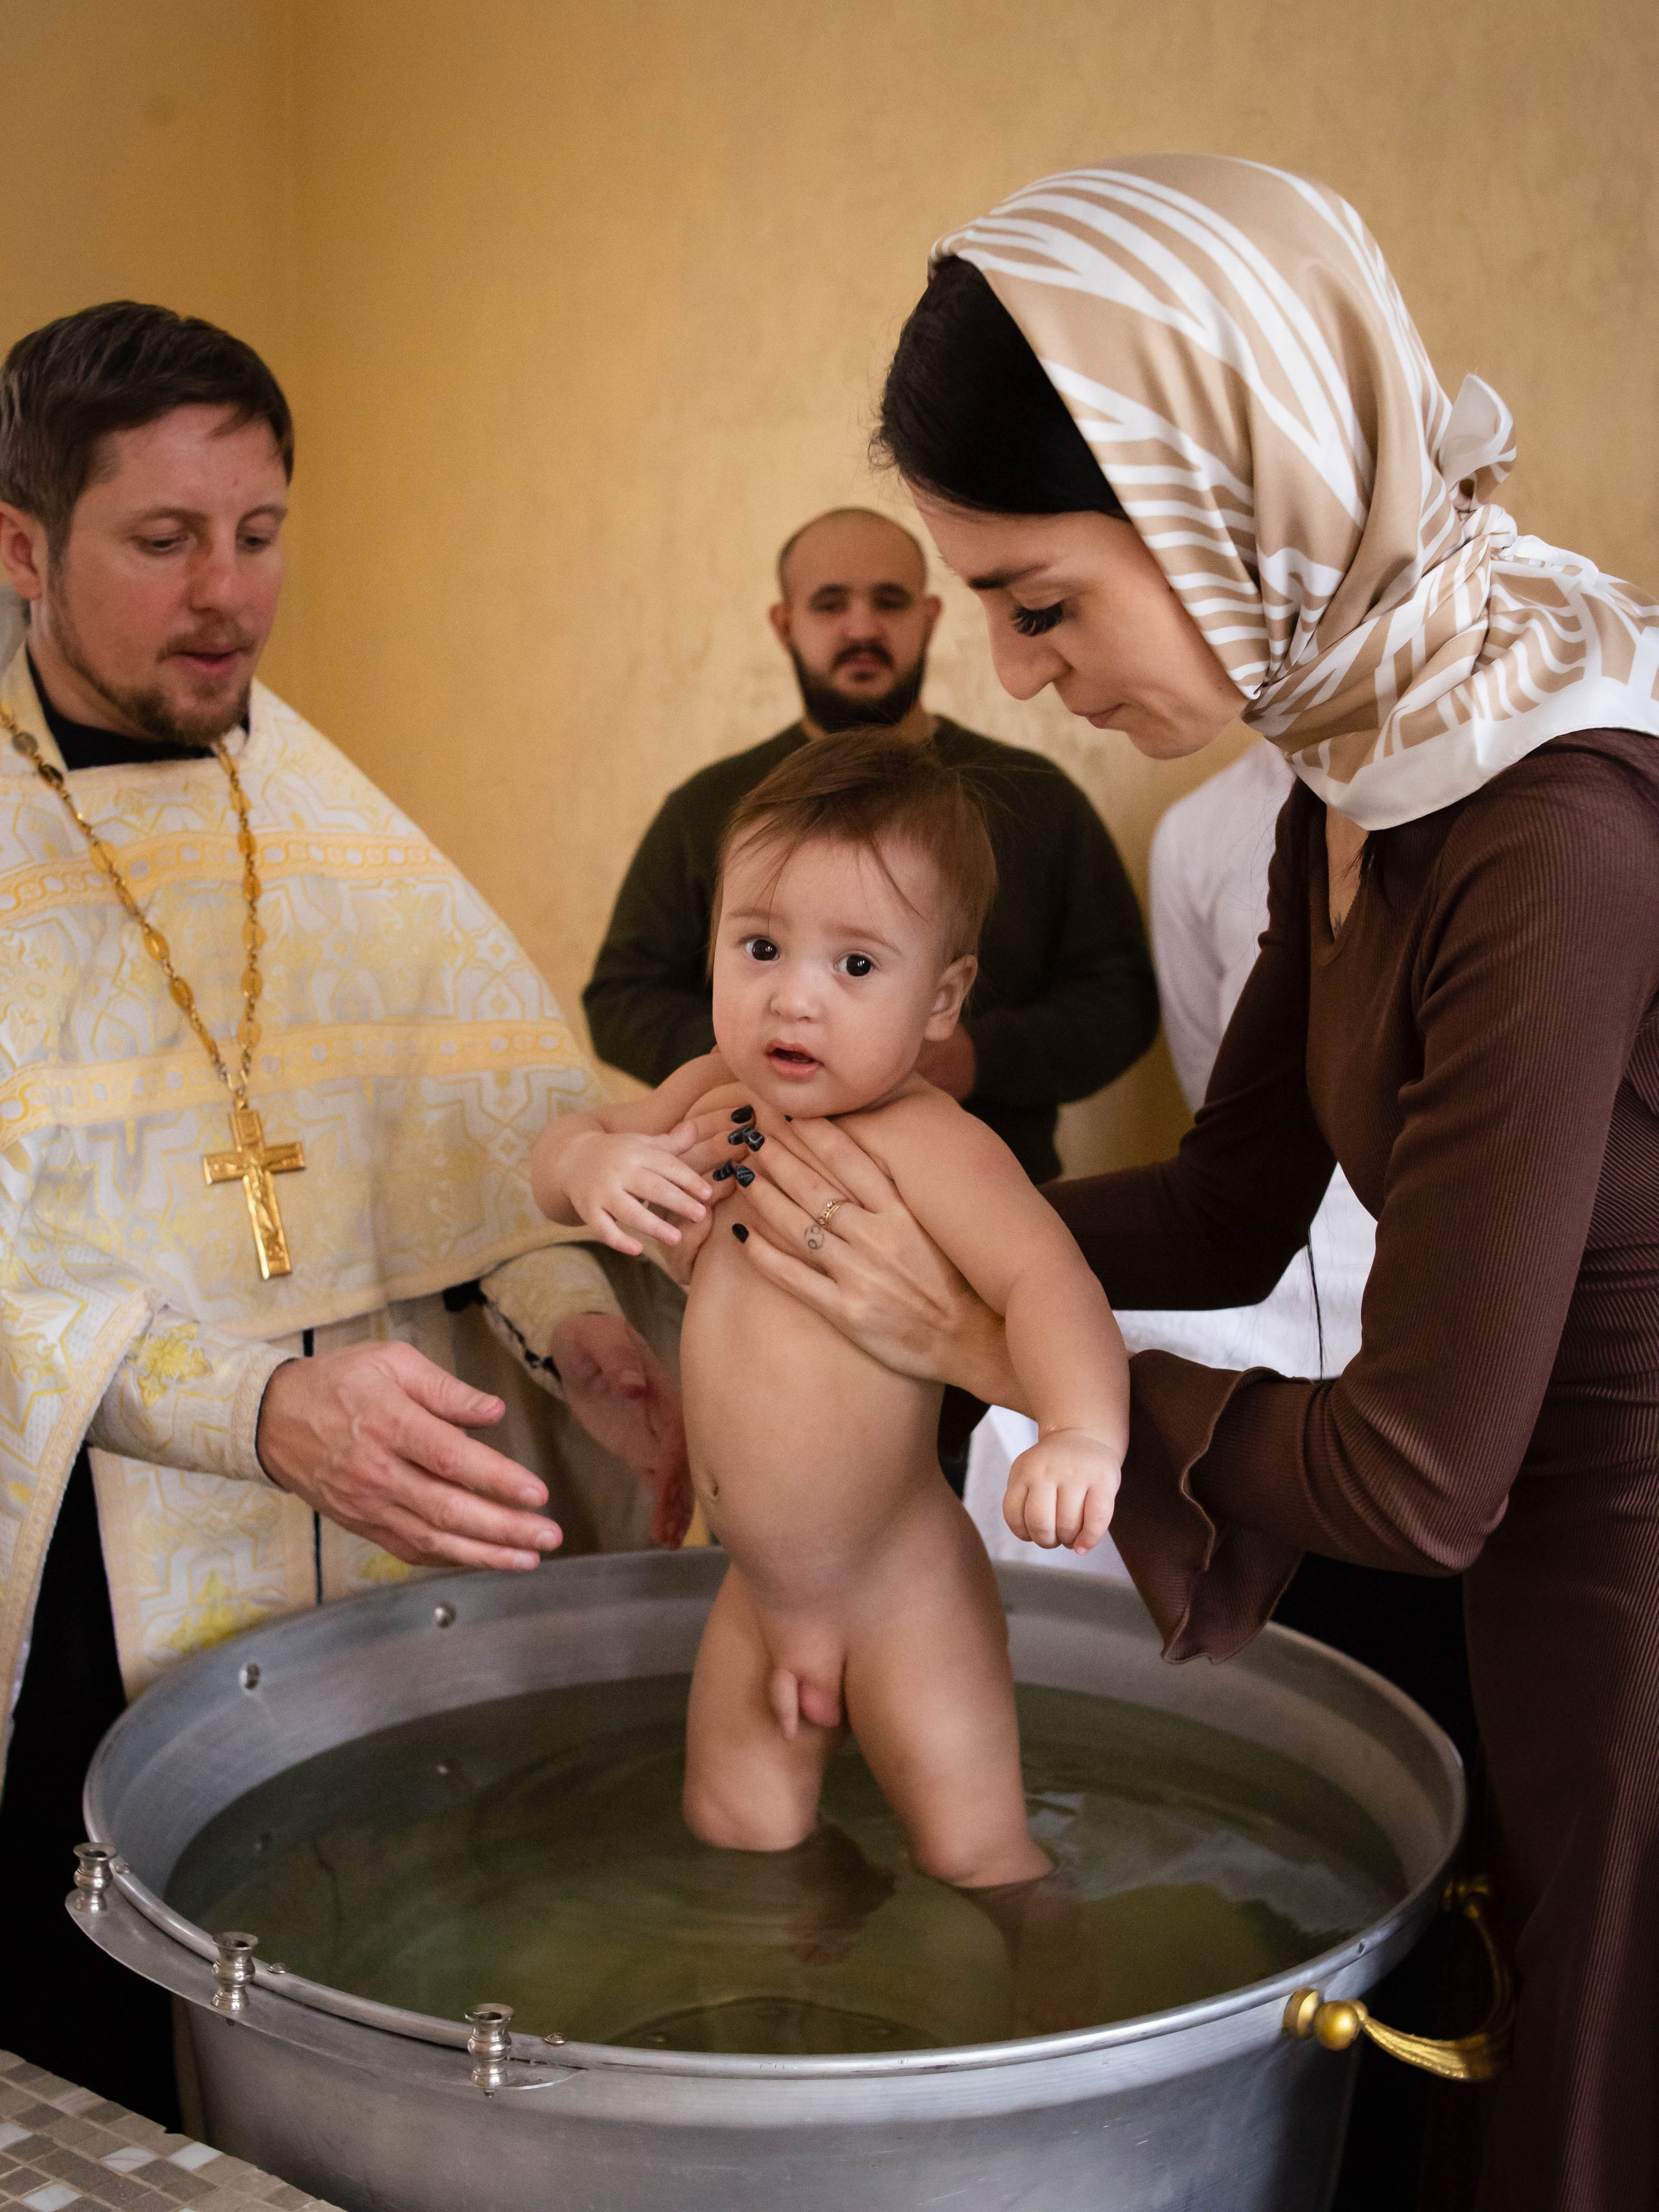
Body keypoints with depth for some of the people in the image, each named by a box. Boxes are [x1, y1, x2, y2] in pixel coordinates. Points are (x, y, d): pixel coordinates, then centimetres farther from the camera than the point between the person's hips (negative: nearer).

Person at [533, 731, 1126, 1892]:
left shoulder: (929, 1147, -24)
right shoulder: (719, 1098, -1)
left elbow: (1046, 1276, -38)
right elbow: (558, 1151, 11)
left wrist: (1082, 1433, -57)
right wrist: (592, 1163, -14)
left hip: (901, 1599, -7)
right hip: (759, 1590, 7)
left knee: (975, 1862, 2)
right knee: (734, 1837, 17)